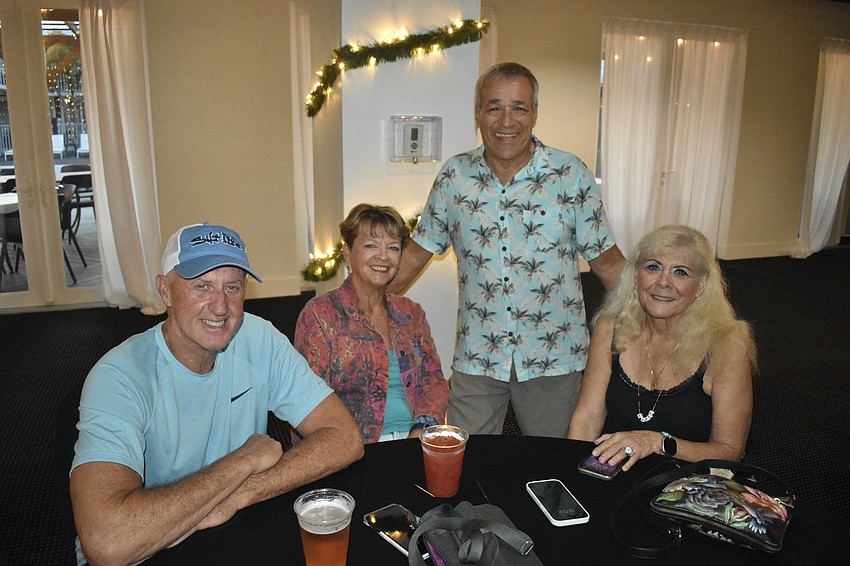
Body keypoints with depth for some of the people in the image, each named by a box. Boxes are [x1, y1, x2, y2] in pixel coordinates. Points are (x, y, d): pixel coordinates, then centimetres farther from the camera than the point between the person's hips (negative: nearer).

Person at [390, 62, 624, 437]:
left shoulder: (571, 175, -6)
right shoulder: (454, 176, -1)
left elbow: (605, 260, 0)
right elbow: (418, 252, 7)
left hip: (553, 359, 0)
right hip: (475, 360, 1)